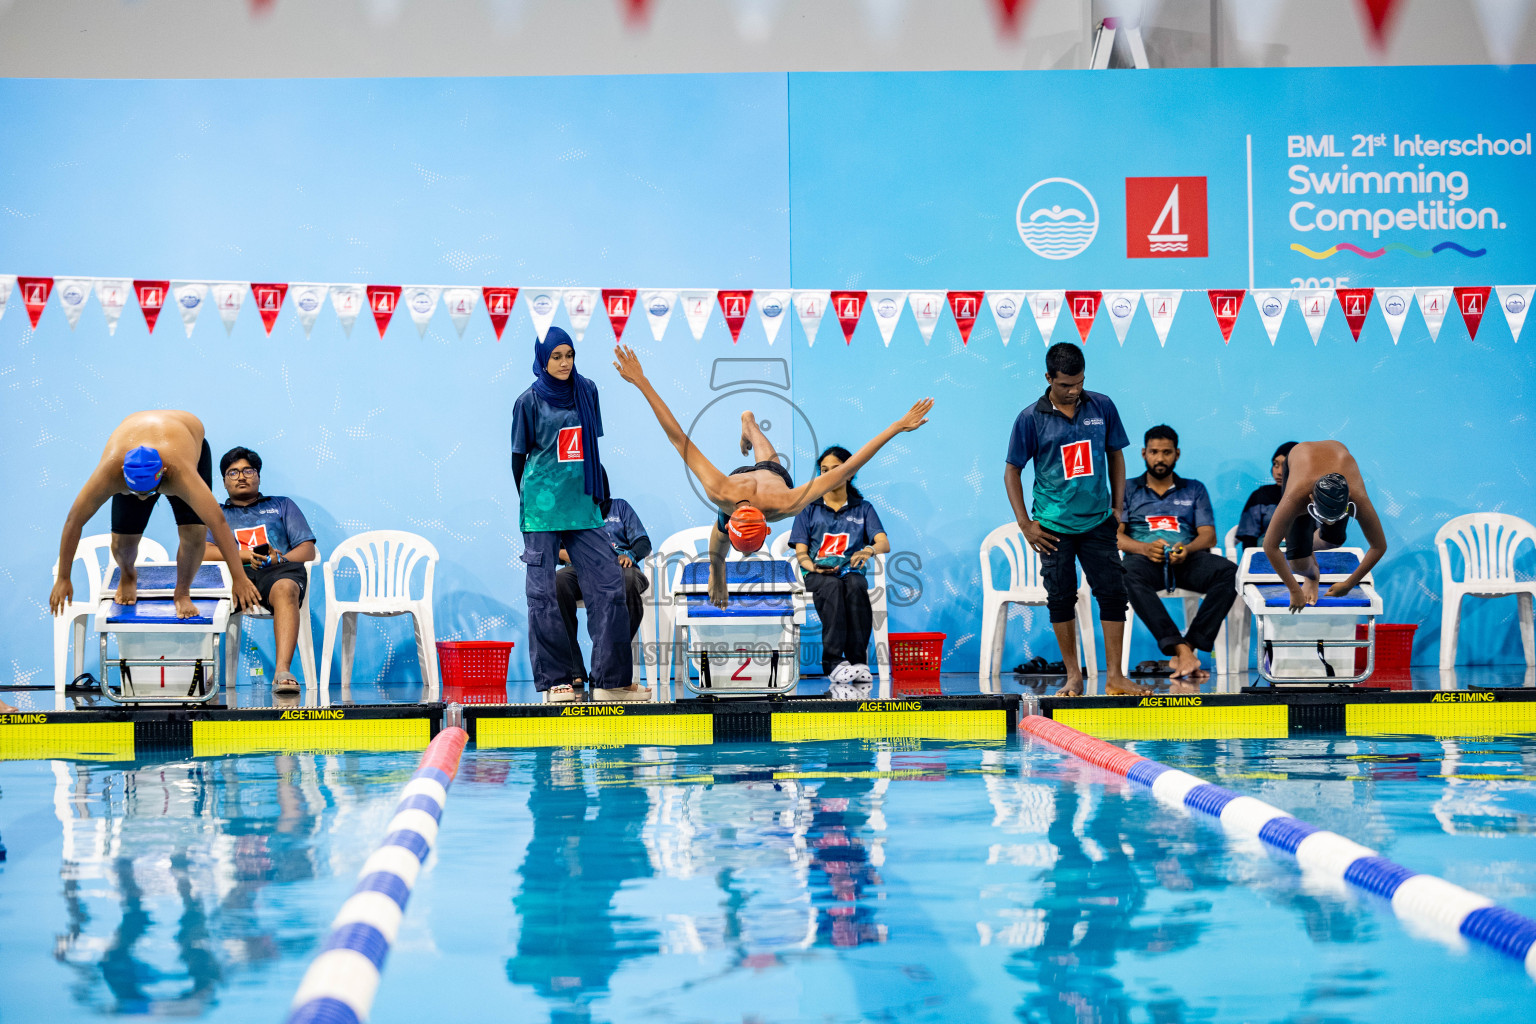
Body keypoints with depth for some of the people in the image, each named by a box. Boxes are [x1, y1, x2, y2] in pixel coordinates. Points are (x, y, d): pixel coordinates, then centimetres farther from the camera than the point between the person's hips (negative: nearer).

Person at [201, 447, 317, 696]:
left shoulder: (282, 506, 32)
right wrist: (246, 555, -5)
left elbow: (307, 549, 18)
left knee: (286, 589, -39)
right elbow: (201, 551, 10)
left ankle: (282, 671, -55)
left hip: (278, 571, 0)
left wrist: (280, 559, -5)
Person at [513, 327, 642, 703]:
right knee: (544, 593, -4)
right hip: (543, 509, -4)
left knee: (608, 583, -3)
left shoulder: (586, 391, 10)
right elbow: (519, 457, 5)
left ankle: (612, 680, 2)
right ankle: (554, 682, 2)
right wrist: (529, 504, 7)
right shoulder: (530, 401, -2)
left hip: (583, 506, 4)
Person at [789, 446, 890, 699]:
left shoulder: (863, 509, 18)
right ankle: (835, 665, -48)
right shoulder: (808, 509, 19)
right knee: (833, 587, -38)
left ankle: (857, 663, -42)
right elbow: (800, 553, 10)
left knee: (854, 585, -38)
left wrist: (869, 550, -22)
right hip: (818, 574, 0)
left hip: (851, 571, 0)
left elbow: (884, 543, 3)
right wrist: (814, 566, -14)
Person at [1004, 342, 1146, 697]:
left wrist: (1118, 508, 7)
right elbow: (1012, 471, 1)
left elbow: (1116, 456, 12)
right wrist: (1025, 524, -4)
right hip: (1054, 526, -1)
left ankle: (1114, 676, 2)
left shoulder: (1102, 407, 2)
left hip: (1098, 522, 2)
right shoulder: (1031, 419, -5)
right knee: (1061, 599, 5)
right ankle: (1073, 677, 15)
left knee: (1113, 594, -3)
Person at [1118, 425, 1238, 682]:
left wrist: (1187, 549, -13)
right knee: (1129, 575, -40)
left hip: (1187, 559, 2)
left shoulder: (1195, 490, 24)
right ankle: (1182, 650, -46)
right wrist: (1143, 548, -16)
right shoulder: (1127, 490, 20)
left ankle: (1189, 646, -36)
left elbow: (1208, 535, 11)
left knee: (1229, 573, -31)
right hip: (1145, 558, -2)